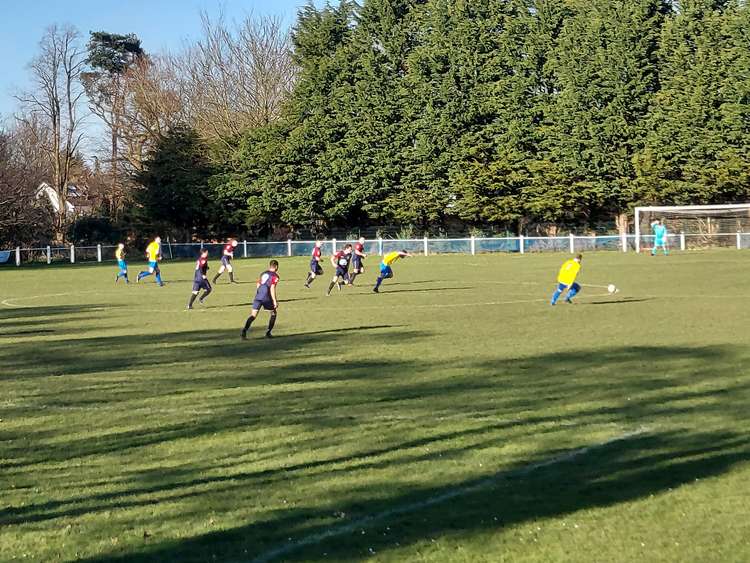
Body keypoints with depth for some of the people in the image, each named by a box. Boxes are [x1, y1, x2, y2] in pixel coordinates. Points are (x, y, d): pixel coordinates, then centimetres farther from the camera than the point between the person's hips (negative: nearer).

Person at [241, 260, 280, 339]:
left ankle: (244, 331, -21)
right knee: (273, 313, 17)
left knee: (253, 315, -1)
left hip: (258, 296, 5)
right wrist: (275, 301, -11)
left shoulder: (263, 273, 20)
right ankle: (268, 333, 12)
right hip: (267, 298, -5)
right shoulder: (275, 276, -1)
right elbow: (272, 289, -10)